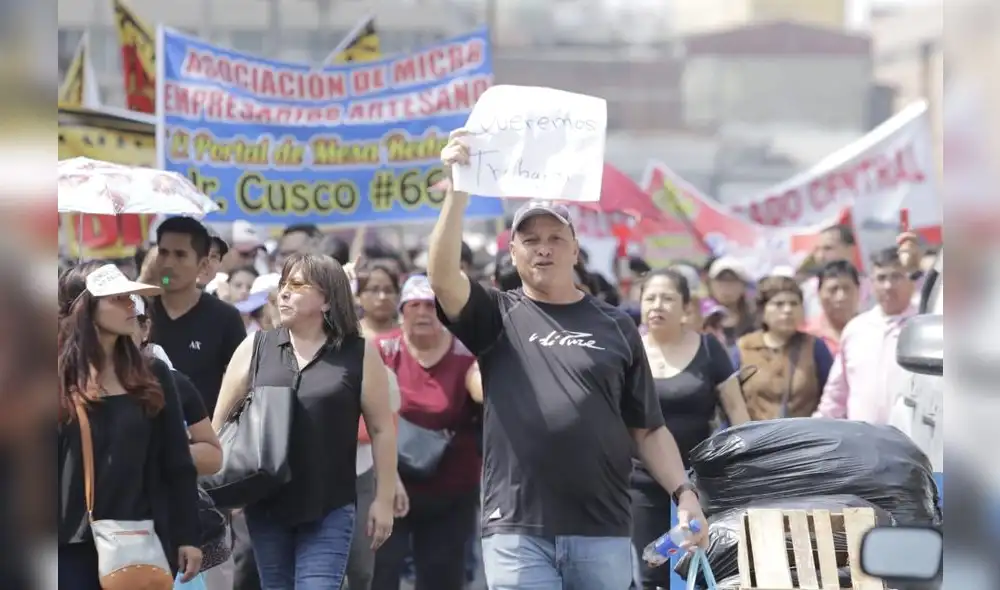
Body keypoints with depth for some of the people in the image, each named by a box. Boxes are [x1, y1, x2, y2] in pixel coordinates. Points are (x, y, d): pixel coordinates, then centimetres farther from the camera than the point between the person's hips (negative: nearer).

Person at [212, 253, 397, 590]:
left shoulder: (360, 355, -2)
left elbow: (381, 429, 2)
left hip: (329, 509, -3)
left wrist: (384, 499, 0)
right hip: (265, 504, 3)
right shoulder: (255, 348, 5)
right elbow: (221, 419, 9)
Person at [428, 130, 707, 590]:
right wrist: (459, 191, -19)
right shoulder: (498, 316, 8)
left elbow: (647, 429, 11)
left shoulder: (615, 326, 11)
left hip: (602, 530, 2)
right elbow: (442, 276, -11)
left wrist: (683, 492, -2)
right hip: (516, 530, -1)